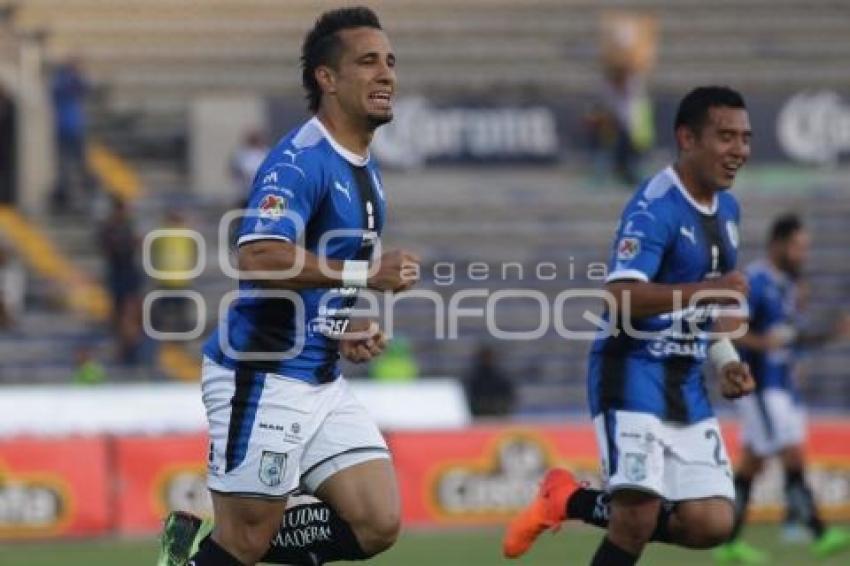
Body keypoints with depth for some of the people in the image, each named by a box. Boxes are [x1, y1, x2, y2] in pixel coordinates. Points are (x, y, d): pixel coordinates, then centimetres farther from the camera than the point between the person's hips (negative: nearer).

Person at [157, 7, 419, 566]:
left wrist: (349, 329, 9)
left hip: (322, 382, 9)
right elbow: (258, 257, -31)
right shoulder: (301, 160, -15)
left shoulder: (366, 172, 14)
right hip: (262, 377, -9)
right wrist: (366, 273, -27)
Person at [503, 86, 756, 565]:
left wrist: (727, 359, 11)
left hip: (686, 381, 8)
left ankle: (573, 502, 18)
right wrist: (703, 290, -36)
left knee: (712, 524, -1)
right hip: (633, 372, -8)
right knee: (638, 516, -18)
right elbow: (621, 296, -28)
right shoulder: (655, 207, -16)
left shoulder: (726, 208, 12)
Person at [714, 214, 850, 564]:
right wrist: (763, 342, -34)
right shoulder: (755, 282, -14)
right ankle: (820, 536, -13)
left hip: (782, 386, 9)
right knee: (793, 457, -12)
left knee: (751, 465, 10)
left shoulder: (788, 284, 14)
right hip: (759, 387, -9)